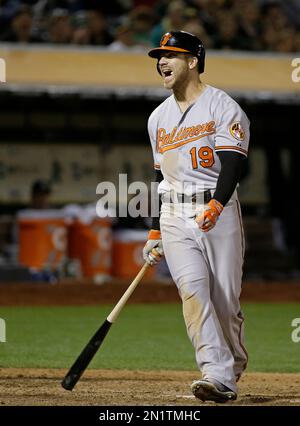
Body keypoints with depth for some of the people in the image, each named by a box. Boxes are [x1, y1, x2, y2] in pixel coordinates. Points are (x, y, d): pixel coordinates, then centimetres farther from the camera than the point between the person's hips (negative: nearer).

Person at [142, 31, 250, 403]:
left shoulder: (222, 107, -2)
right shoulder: (159, 117, 17)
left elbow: (232, 164, -14)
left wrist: (216, 205, -31)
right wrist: (155, 232, 19)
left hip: (219, 211, -4)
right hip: (175, 217, 4)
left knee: (225, 300, -4)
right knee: (192, 289, -15)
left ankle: (233, 370, 15)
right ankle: (217, 374, -23)